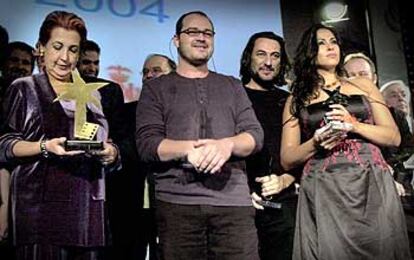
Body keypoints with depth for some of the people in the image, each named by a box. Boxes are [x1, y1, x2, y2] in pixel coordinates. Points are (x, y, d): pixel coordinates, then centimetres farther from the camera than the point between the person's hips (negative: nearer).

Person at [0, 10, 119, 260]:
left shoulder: (91, 94, 18)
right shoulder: (24, 89, 7)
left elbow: (106, 144, 20)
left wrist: (111, 153, -3)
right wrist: (44, 147, -17)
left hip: (88, 208, 4)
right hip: (41, 205, -3)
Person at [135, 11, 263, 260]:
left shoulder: (232, 86, 17)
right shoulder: (156, 88, 10)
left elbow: (256, 134, 7)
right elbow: (147, 144, -2)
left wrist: (227, 144, -15)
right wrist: (189, 148, -19)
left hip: (233, 199, 2)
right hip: (177, 202, -1)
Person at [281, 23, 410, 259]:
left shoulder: (363, 86, 17)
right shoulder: (297, 99, 12)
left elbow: (394, 137, 10)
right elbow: (287, 160, 7)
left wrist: (355, 125, -6)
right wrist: (315, 144, -11)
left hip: (372, 187, 2)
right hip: (323, 192, -1)